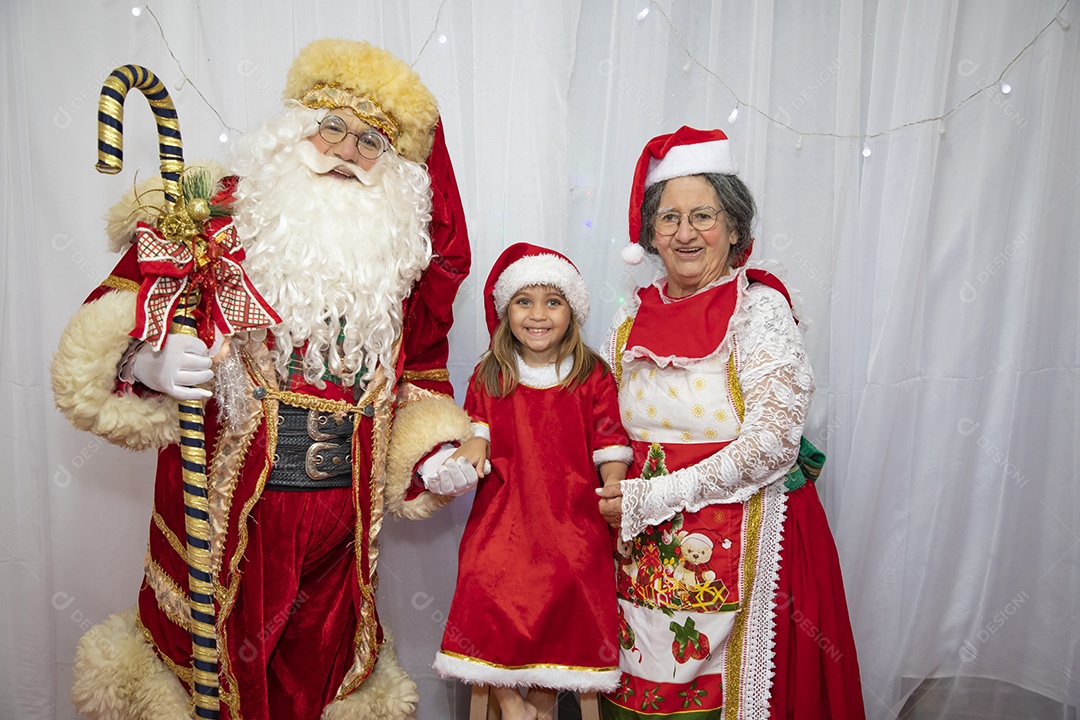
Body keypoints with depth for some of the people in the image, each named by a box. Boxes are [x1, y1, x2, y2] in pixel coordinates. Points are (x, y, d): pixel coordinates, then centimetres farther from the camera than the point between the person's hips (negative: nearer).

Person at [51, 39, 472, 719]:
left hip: (343, 515, 3)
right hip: (226, 512, -2)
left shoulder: (400, 257, 6)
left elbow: (421, 369, 15)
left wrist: (434, 450, 1)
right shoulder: (220, 217, -4)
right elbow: (112, 322, -1)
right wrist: (144, 361, -22)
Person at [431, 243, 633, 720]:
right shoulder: (488, 376, 8)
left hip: (572, 515, -1)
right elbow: (479, 428, 9)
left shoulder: (593, 377, 3)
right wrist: (473, 448, -14)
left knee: (566, 592, -11)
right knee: (487, 582, -16)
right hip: (504, 512, 1)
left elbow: (610, 446, 3)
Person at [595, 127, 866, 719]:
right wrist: (615, 499, -1)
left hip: (741, 539, -4)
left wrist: (650, 498, -16)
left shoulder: (759, 308, -9)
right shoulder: (633, 317, 6)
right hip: (644, 548, 4)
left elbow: (771, 444, -16)